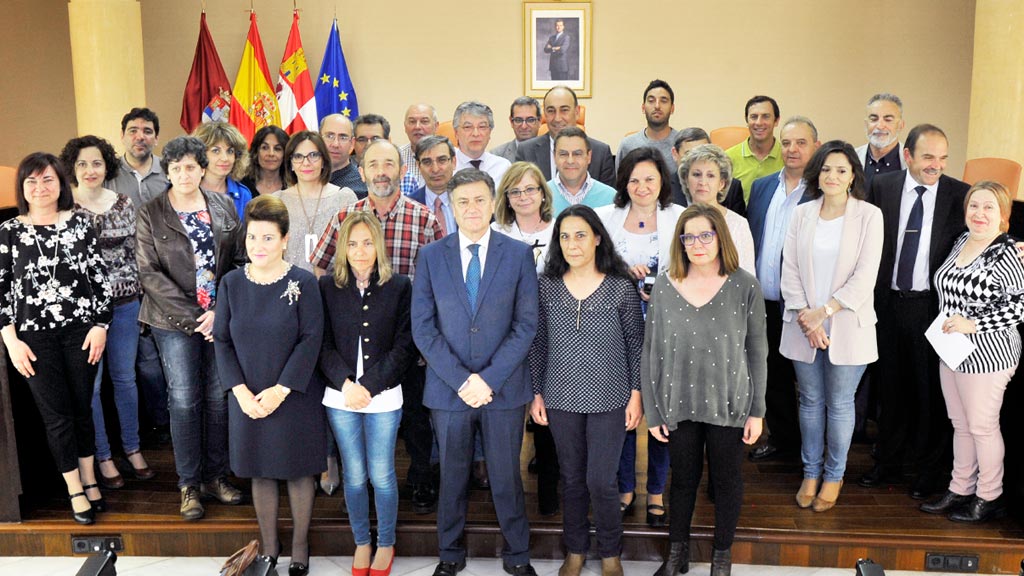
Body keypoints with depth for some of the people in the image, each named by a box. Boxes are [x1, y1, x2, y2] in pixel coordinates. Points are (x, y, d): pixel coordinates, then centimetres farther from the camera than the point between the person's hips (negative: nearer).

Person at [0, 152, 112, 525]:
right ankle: (75, 490, 20)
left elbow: (99, 276, 1)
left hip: (81, 330, 0)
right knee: (56, 414, 6)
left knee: (82, 407, 10)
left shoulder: (79, 223, 1)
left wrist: (100, 325, -4)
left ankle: (90, 481, 26)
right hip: (34, 336, 0)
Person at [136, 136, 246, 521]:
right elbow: (149, 273, -5)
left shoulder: (223, 206, 6)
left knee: (219, 396, 6)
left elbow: (238, 261, 4)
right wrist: (192, 317, -13)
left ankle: (216, 476, 19)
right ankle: (189, 484, 13)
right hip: (175, 320, -2)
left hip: (221, 316, 2)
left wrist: (220, 310, -9)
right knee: (184, 400, 0)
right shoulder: (150, 214, 0)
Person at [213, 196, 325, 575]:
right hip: (248, 398, 3)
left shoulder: (303, 282, -9)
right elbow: (221, 340, 1)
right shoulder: (231, 283, 0)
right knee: (261, 472, 13)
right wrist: (240, 391, -10)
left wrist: (281, 389, -17)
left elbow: (311, 338, -12)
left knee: (299, 470, 8)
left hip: (294, 397, -2)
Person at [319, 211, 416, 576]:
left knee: (381, 475, 5)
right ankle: (361, 543, 30)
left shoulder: (399, 287, -2)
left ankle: (386, 545, 26)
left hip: (383, 398, -1)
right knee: (354, 476, 10)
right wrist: (346, 383, -14)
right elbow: (323, 344, 0)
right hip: (341, 397, 1)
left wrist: (369, 386, -13)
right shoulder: (328, 287, 1)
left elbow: (405, 347, -5)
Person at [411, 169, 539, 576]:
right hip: (447, 388, 1)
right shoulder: (431, 256, 2)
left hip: (504, 388, -1)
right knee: (452, 476, 13)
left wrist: (489, 379, -12)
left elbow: (526, 325, -4)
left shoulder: (519, 254, 0)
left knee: (506, 477, 9)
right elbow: (423, 328, -3)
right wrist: (461, 379, -12)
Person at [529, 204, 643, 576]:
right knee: (571, 479, 13)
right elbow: (538, 344, 5)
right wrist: (536, 393, 4)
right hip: (561, 399, 2)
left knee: (600, 482, -2)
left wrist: (636, 394, -2)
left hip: (610, 399, -2)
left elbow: (635, 343, 0)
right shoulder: (546, 286, -1)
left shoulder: (621, 287, -6)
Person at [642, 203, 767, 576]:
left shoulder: (745, 287, -8)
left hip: (728, 404, -1)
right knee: (683, 479, 16)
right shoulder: (664, 287, -5)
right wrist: (651, 410, -1)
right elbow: (650, 352, -2)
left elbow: (756, 352, -3)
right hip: (678, 405, 1)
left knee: (726, 480, 14)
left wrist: (756, 410, -2)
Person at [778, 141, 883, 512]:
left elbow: (865, 277, -10)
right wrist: (806, 318, -9)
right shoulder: (802, 214, 4)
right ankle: (811, 472, 27)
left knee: (839, 404, 8)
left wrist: (824, 311, -15)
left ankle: (834, 475, 25)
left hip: (847, 326, -2)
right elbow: (790, 270, 0)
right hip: (804, 325, 2)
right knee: (810, 401, 12)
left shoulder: (869, 216, -4)